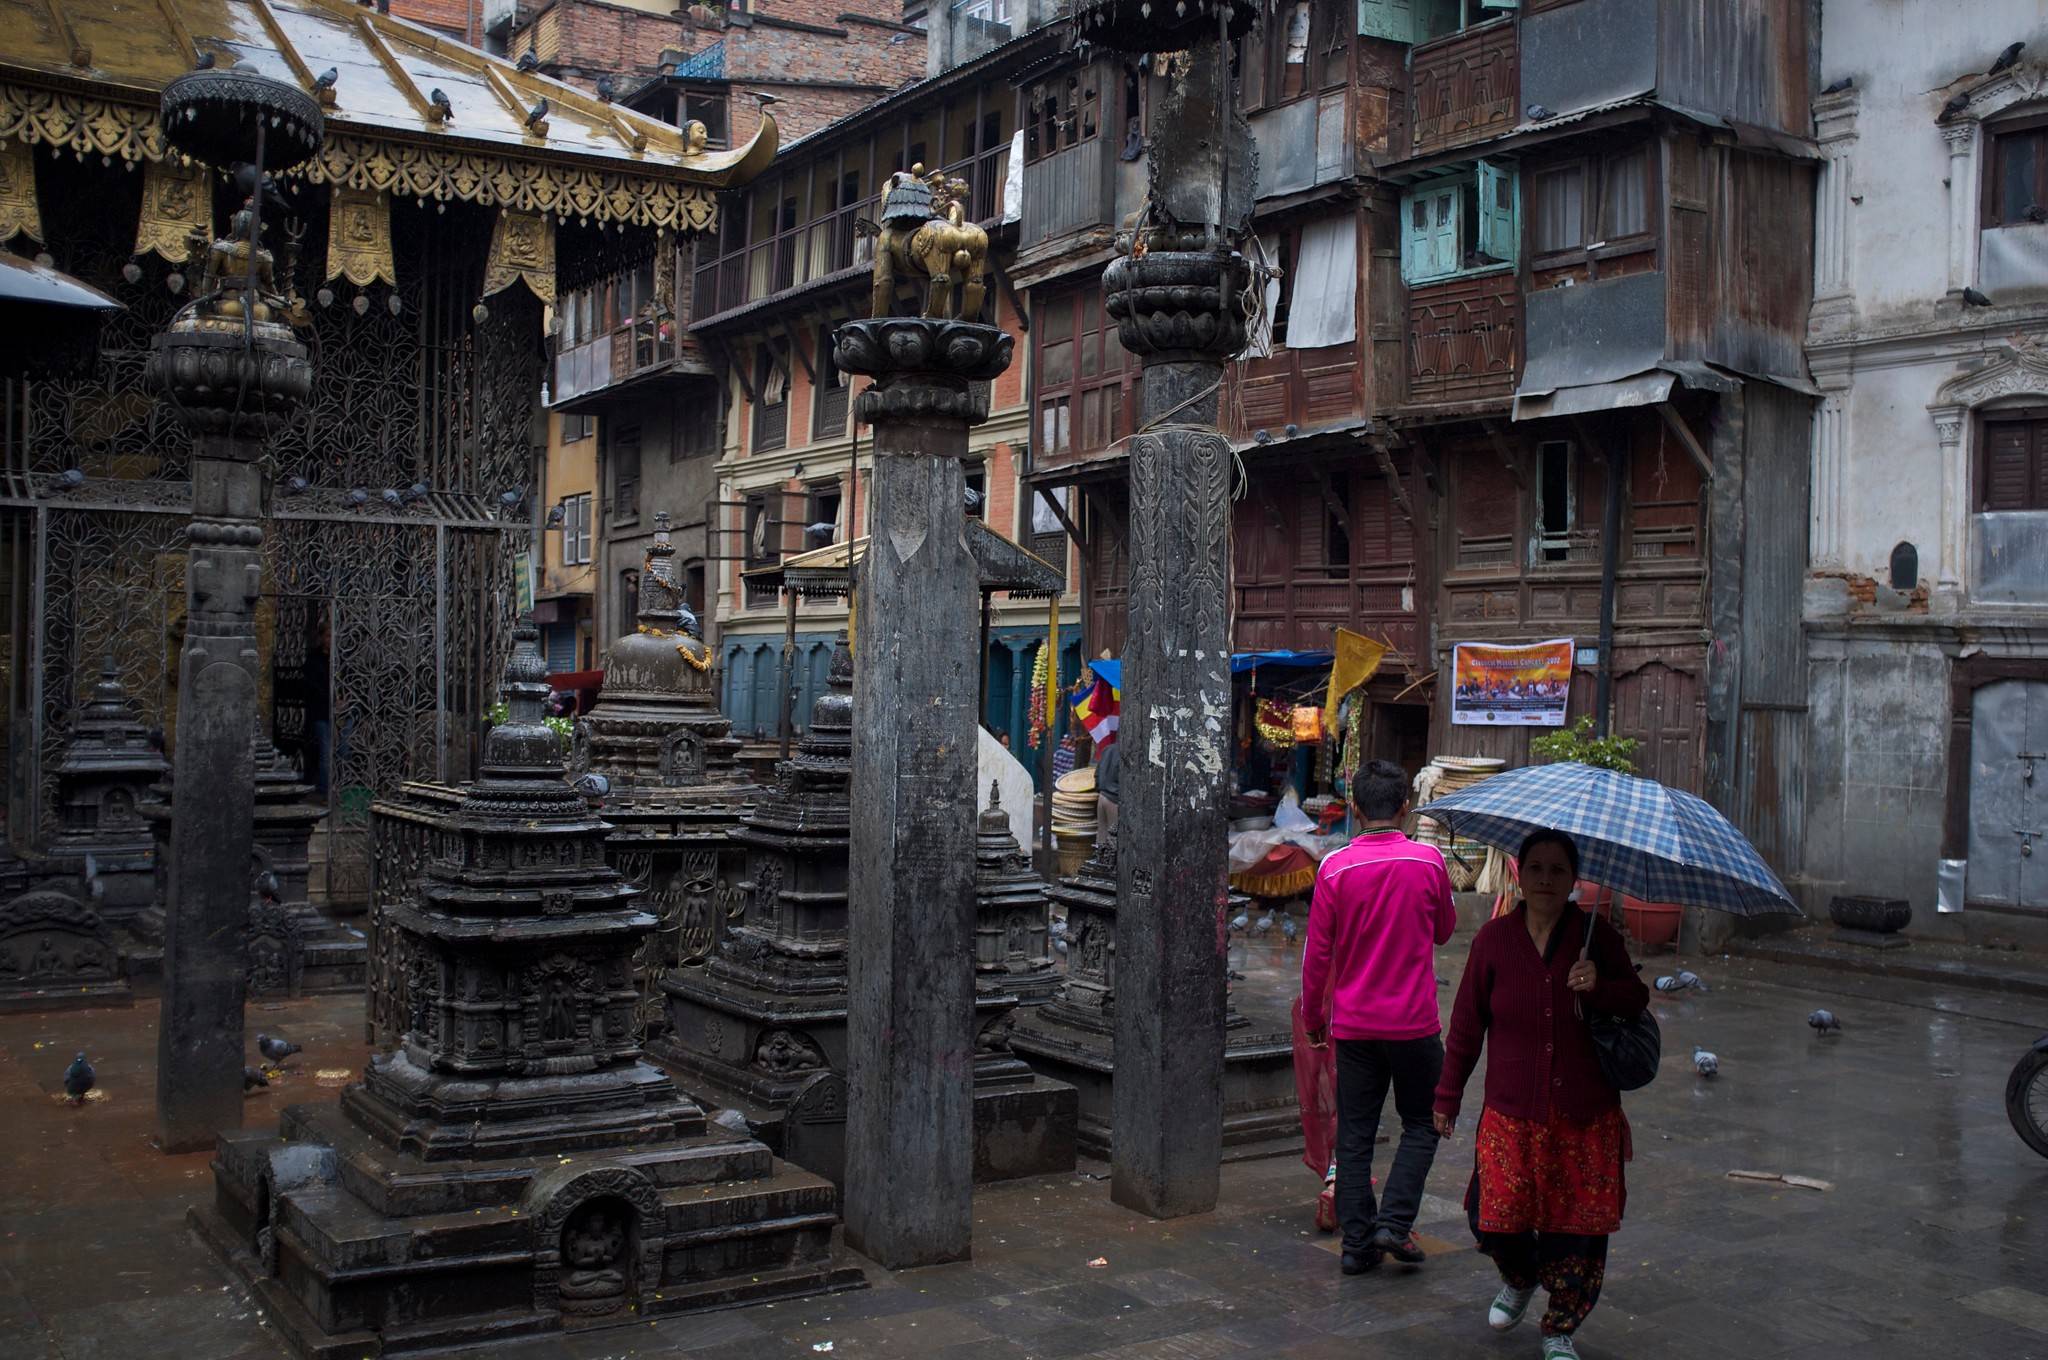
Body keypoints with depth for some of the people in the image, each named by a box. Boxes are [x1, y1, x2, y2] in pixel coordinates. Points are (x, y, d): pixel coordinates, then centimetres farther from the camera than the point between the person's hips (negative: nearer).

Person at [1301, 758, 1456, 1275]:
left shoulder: (1336, 867, -7)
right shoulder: (1428, 860, -7)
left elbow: (1317, 952, -2)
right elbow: (1444, 930, 10)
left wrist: (1313, 1015, 10)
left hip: (1353, 1023, 1)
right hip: (1413, 1021, -1)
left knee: (1354, 1135, 9)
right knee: (1420, 1125, 15)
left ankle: (1357, 1242, 10)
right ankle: (1394, 1222, 2)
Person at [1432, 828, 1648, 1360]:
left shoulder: (1597, 935, -2)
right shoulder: (1494, 938, -2)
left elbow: (1637, 1001, 5)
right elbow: (1466, 1023, 5)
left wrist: (1600, 988, -17)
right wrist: (1447, 1096, 9)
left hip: (1584, 1115, 0)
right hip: (1510, 1113, 0)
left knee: (1578, 1224, 3)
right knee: (1494, 1219, -1)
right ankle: (1520, 1278, 35)